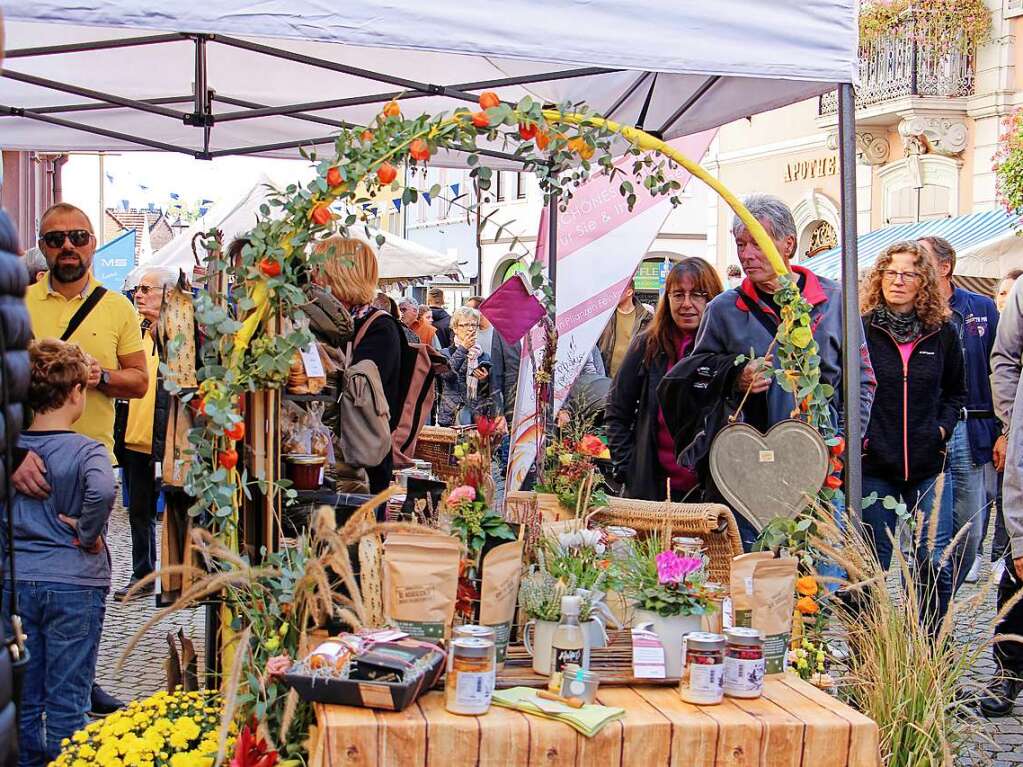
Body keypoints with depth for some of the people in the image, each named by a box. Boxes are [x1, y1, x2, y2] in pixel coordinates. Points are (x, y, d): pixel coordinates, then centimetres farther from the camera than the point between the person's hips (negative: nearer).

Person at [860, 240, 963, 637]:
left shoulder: (943, 333, 6)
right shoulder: (860, 330, -3)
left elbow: (955, 391, 20)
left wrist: (943, 426, 4)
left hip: (928, 467, 2)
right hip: (873, 466, -2)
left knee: (936, 566, 0)